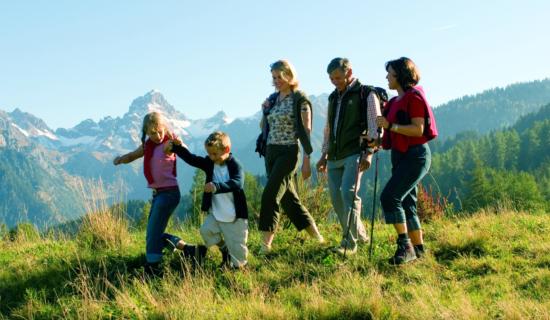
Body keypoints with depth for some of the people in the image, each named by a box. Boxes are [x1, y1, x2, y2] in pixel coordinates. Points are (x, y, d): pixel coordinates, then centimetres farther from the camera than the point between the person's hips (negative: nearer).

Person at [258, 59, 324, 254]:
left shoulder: (299, 99, -6)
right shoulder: (273, 99, 14)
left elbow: (306, 130, -9)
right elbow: (264, 127, 21)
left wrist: (306, 160, -14)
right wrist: (265, 112, 2)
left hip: (288, 152, -8)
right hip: (271, 152, 8)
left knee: (270, 196, -16)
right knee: (288, 198, 10)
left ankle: (266, 244, -14)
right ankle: (317, 237, 22)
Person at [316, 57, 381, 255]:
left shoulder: (366, 94, -1)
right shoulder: (333, 97, 20)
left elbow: (375, 127, -8)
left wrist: (369, 153, -18)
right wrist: (324, 155, 22)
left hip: (354, 154, -7)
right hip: (334, 157, 7)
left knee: (348, 193, -18)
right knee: (336, 198, 4)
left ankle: (349, 242, -15)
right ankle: (360, 235, 19)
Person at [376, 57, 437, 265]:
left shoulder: (414, 97, -10)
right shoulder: (395, 101, 16)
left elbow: (418, 129, -19)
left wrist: (390, 125, -23)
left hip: (415, 156, -10)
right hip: (400, 156, 10)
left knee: (390, 197, -19)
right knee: (406, 204, 9)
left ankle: (405, 245, -14)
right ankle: (418, 248, 16)